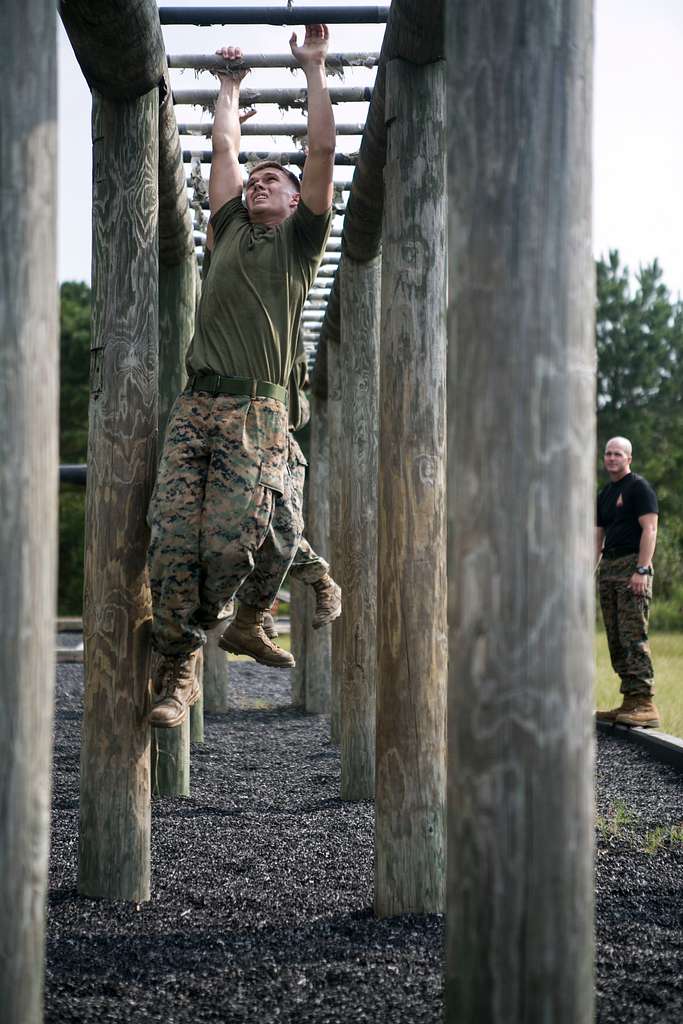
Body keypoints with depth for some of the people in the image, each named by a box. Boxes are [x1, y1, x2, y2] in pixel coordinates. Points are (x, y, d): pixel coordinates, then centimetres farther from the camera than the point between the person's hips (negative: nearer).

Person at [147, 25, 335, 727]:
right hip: (195, 407, 3)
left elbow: (322, 150, 12)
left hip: (257, 413, -3)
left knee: (229, 543, -15)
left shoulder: (299, 241, 15)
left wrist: (314, 70, 18)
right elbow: (224, 148, 29)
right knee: (173, 541, -10)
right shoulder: (232, 229, 24)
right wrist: (229, 86, 39)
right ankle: (176, 669, -3)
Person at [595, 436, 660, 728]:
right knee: (616, 640, 6)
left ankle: (644, 703, -17)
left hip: (631, 565, -8)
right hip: (608, 568, 9)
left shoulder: (639, 487, -4)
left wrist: (642, 570, -20)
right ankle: (629, 703, 8)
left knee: (633, 637, -15)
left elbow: (649, 530, -12)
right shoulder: (605, 494, 21)